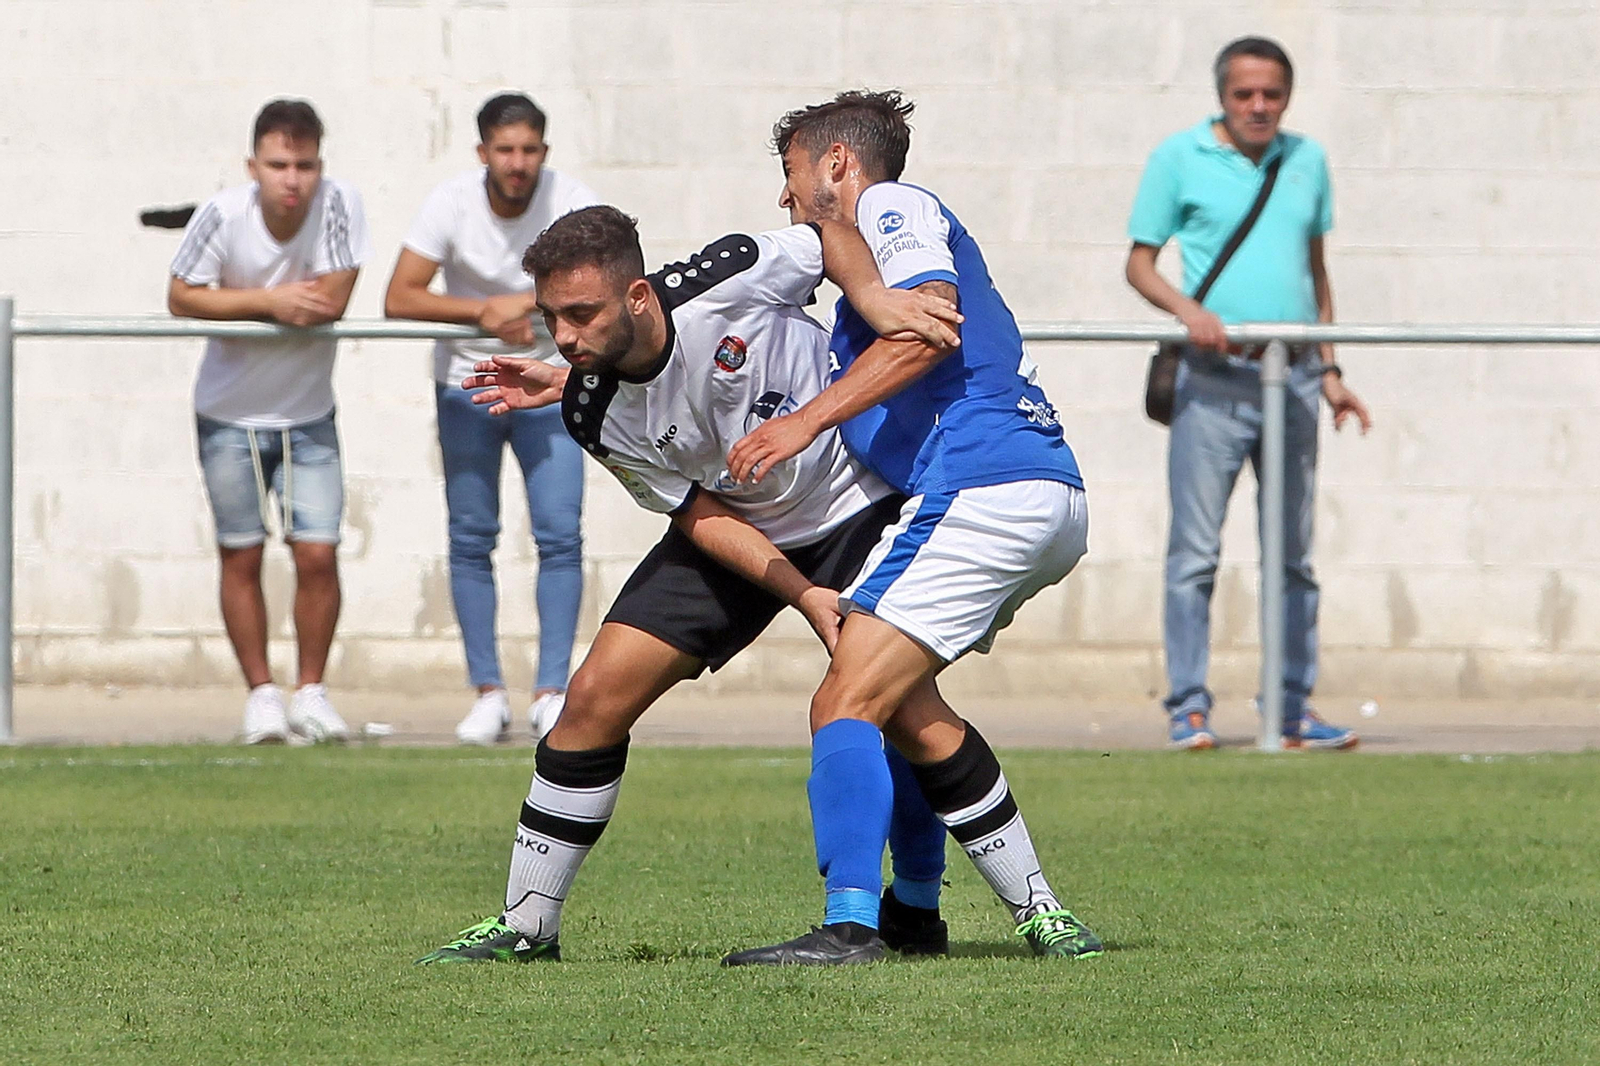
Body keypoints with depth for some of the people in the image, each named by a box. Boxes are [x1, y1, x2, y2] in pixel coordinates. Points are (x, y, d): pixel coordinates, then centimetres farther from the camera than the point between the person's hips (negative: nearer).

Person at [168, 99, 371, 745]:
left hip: (308, 416, 0)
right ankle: (261, 695, 18)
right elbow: (182, 298, -13)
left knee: (318, 555, -5)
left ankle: (312, 691, 11)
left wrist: (238, 303, -17)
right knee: (241, 558, 5)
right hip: (229, 416, 0)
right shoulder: (224, 214, -20)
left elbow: (331, 301, -21)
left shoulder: (337, 203, -18)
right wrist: (271, 301, -21)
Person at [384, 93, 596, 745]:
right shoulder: (451, 204, -13)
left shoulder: (573, 205, -13)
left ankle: (551, 691, -5)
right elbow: (399, 299, -16)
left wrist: (523, 305, -28)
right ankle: (487, 692, 6)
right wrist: (484, 313, -25)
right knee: (471, 540, 1)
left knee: (560, 536, -10)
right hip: (466, 387, 1)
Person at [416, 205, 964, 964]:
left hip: (859, 498, -3)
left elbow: (836, 237, -9)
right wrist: (803, 596, -22)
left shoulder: (724, 282, -27)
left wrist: (872, 294, -29)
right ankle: (527, 925, 5)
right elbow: (704, 516, -12)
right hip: (738, 533, 3)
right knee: (597, 695, -7)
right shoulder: (595, 416, -17)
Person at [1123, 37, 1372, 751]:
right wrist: (1187, 309, -18)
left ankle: (1295, 708, 11)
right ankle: (1189, 706, -1)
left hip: (1292, 377, 4)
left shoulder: (1307, 161, 12)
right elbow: (1139, 263, 2)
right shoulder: (1179, 157, 1)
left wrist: (1330, 371, 15)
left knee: (1294, 552, 7)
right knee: (1196, 549, -5)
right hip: (1213, 378, -4)